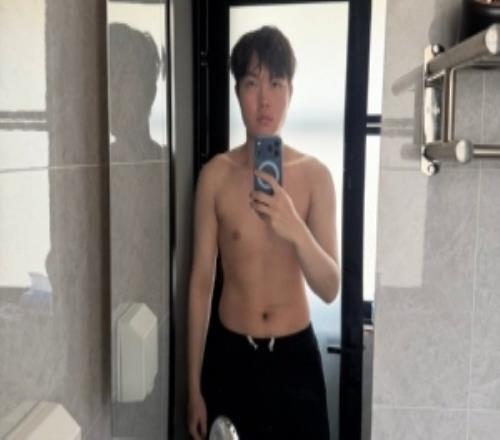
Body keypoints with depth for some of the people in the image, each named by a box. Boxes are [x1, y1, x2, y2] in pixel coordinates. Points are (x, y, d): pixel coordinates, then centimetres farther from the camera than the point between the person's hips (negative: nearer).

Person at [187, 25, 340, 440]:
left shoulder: (315, 174, -7)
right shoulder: (216, 174, -7)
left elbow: (331, 289, -9)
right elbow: (201, 283, -3)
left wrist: (296, 230, -28)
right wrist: (193, 385, -1)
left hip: (295, 355, 0)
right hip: (230, 355, 0)